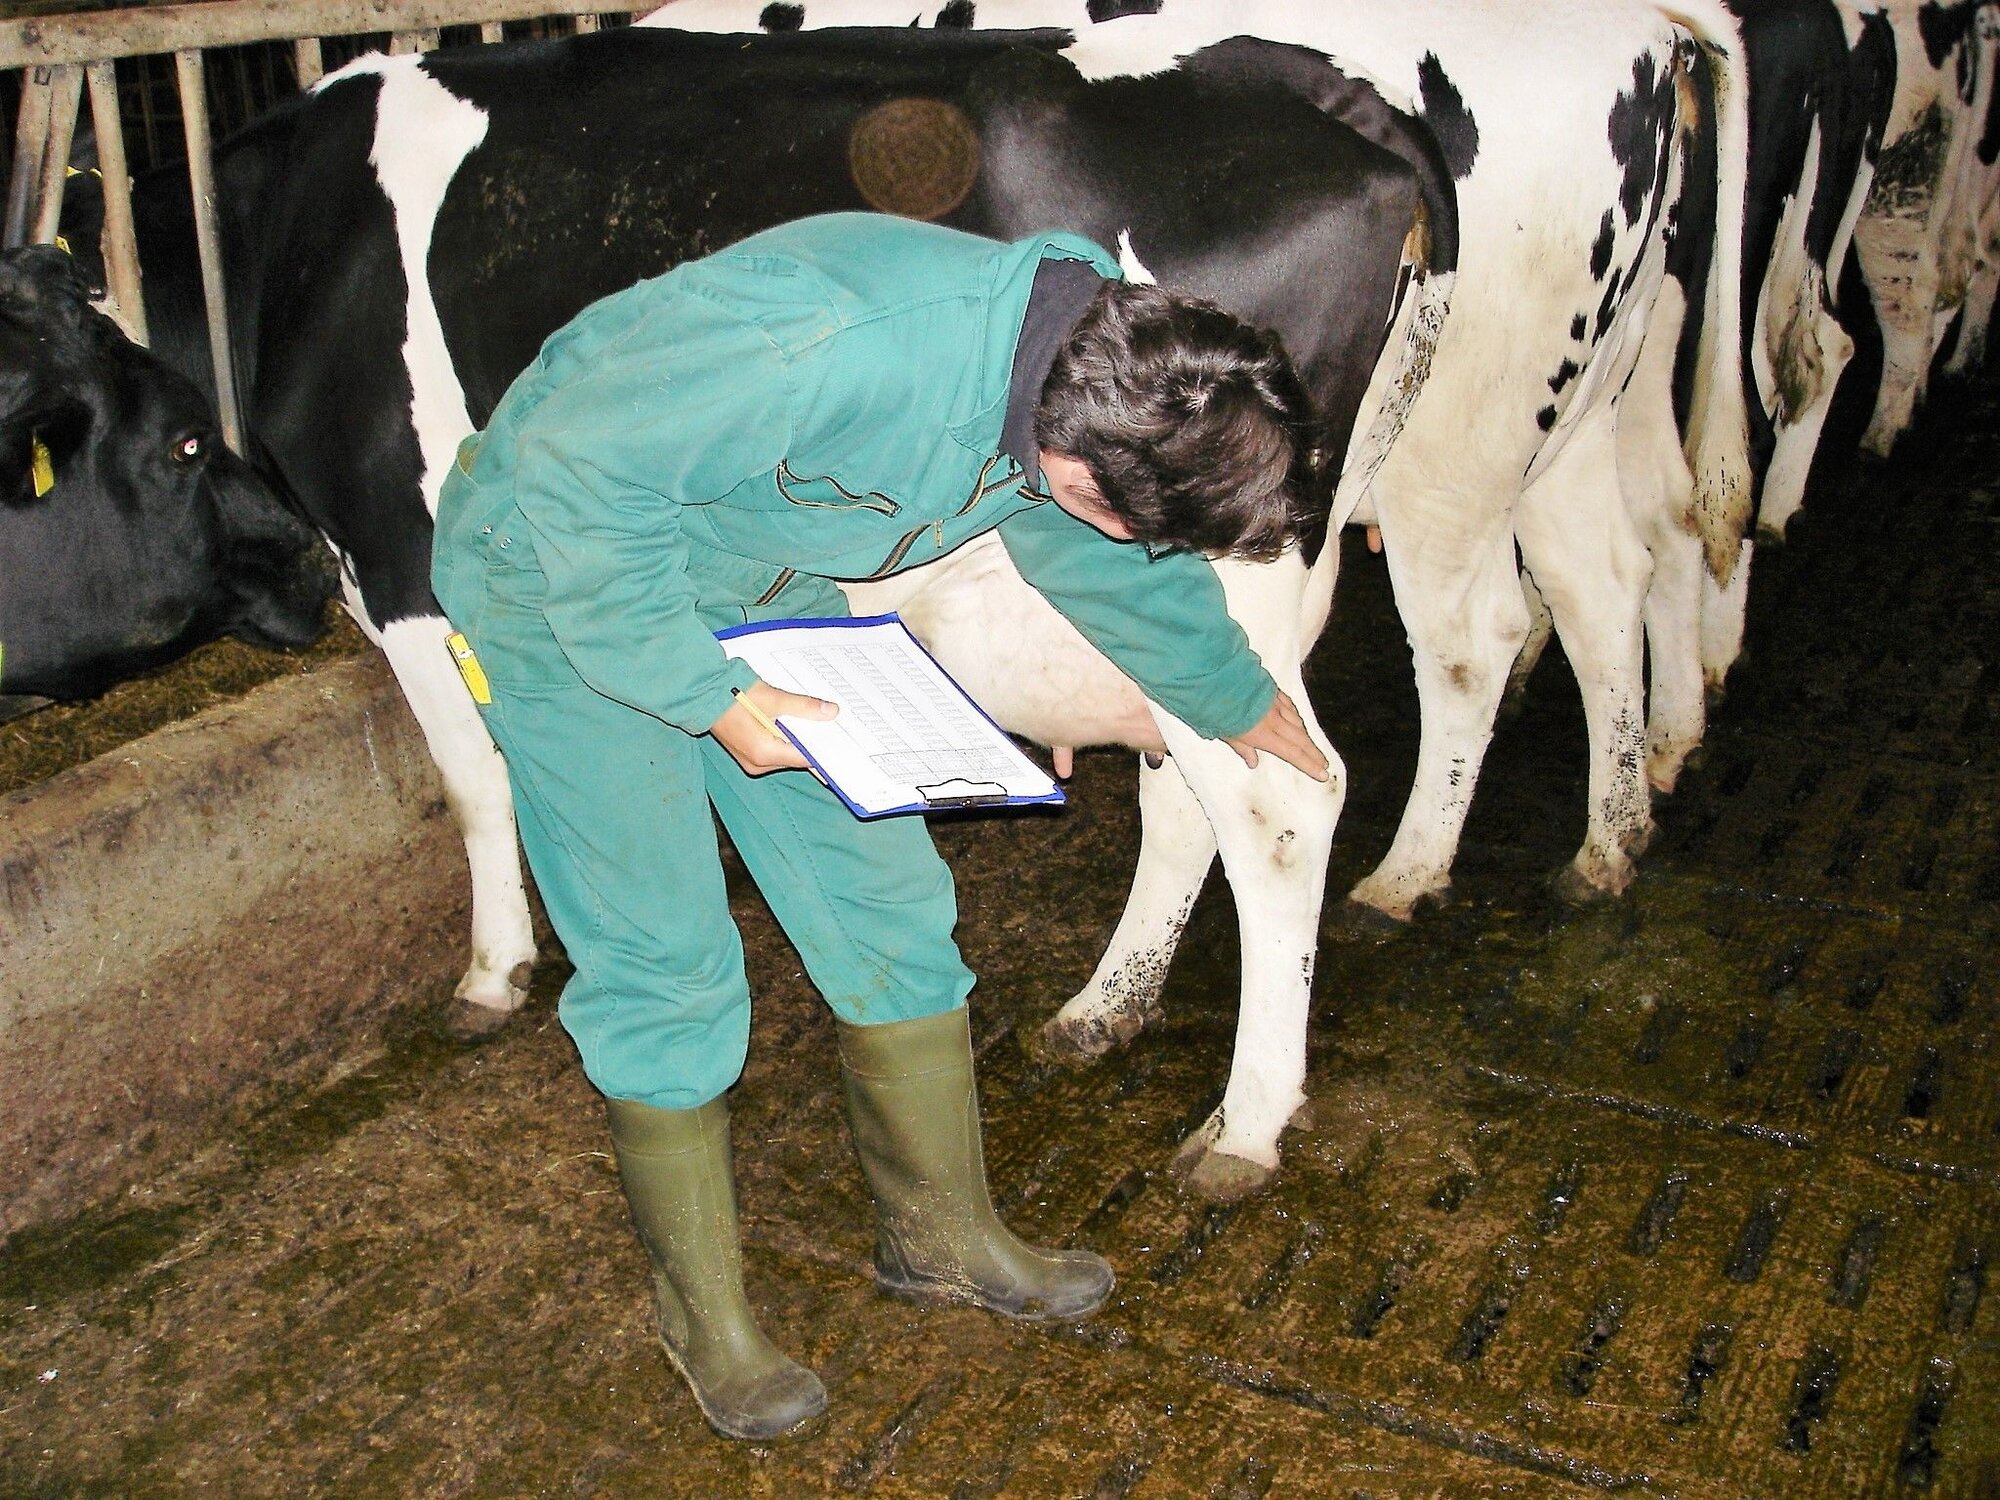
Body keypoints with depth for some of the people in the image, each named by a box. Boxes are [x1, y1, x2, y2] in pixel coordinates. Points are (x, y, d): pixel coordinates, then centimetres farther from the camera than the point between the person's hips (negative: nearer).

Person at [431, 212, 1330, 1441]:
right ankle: (703, 1312, 17)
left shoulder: (1101, 366, -13)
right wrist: (704, 691, -27)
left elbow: (1121, 569, 10)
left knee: (885, 896, 6)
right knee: (665, 959, -4)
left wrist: (1236, 699, 25)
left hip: (772, 592, 7)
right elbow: (577, 469, -30)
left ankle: (944, 1234, 25)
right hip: (571, 587, -7)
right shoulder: (847, 343, -41)